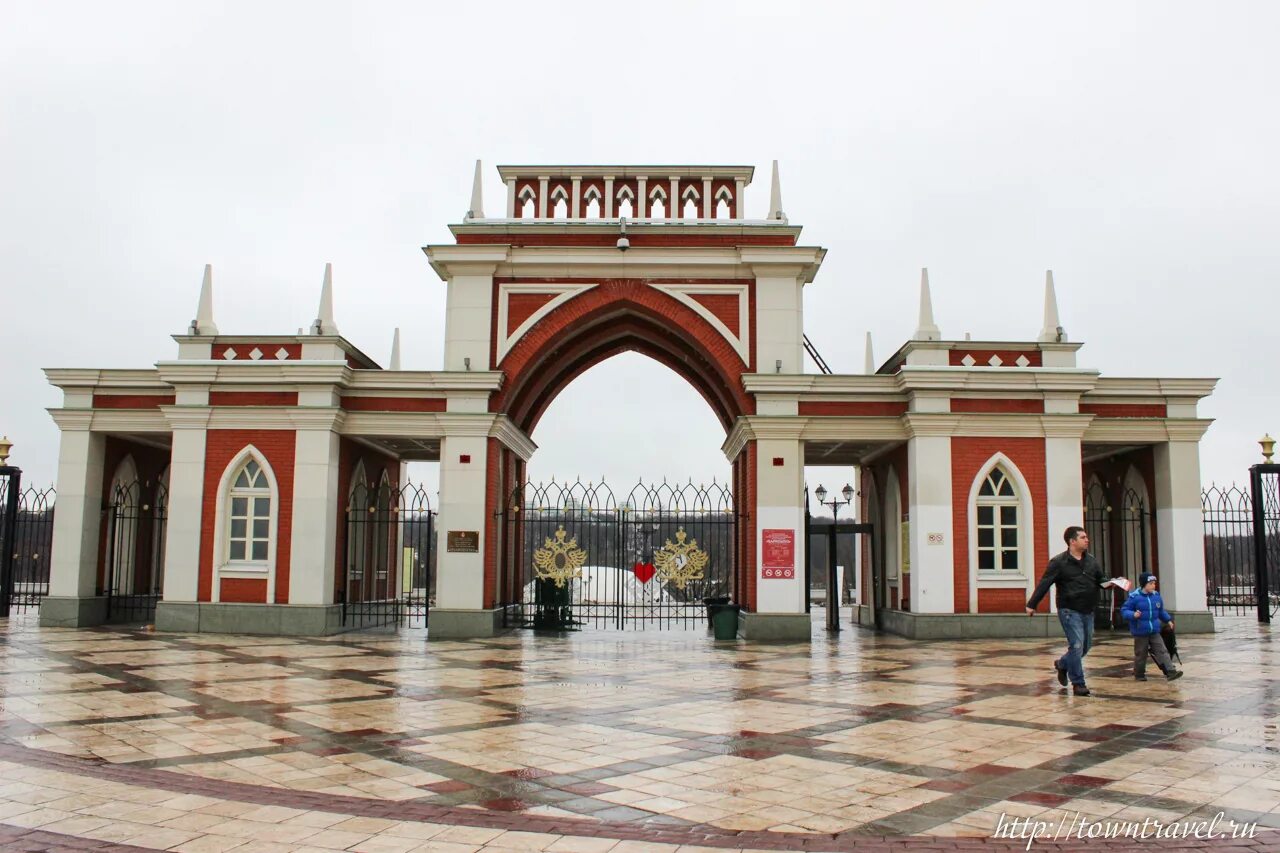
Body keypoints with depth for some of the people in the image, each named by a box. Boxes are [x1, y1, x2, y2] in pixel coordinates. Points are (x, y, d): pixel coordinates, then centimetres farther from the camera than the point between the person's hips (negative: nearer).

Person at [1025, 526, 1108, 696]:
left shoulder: (1091, 561, 9)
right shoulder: (1059, 562, -8)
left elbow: (1101, 580, 17)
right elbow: (1044, 584, -9)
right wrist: (1031, 604, -12)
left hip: (1087, 611, 6)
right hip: (1069, 610, -6)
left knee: (1086, 645, 13)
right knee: (1077, 645, -9)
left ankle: (1063, 664, 38)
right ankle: (1078, 683, 2)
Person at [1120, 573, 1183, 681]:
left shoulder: (1156, 596, 5)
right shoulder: (1134, 597, -13)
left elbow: (1161, 611, 22)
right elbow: (1124, 611, -10)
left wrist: (1168, 620, 14)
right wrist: (1133, 615, -27)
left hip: (1155, 632, 4)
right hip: (1140, 633, -4)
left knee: (1162, 651, -4)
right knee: (1140, 654, 7)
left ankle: (1171, 672, -8)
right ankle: (1139, 674, 22)